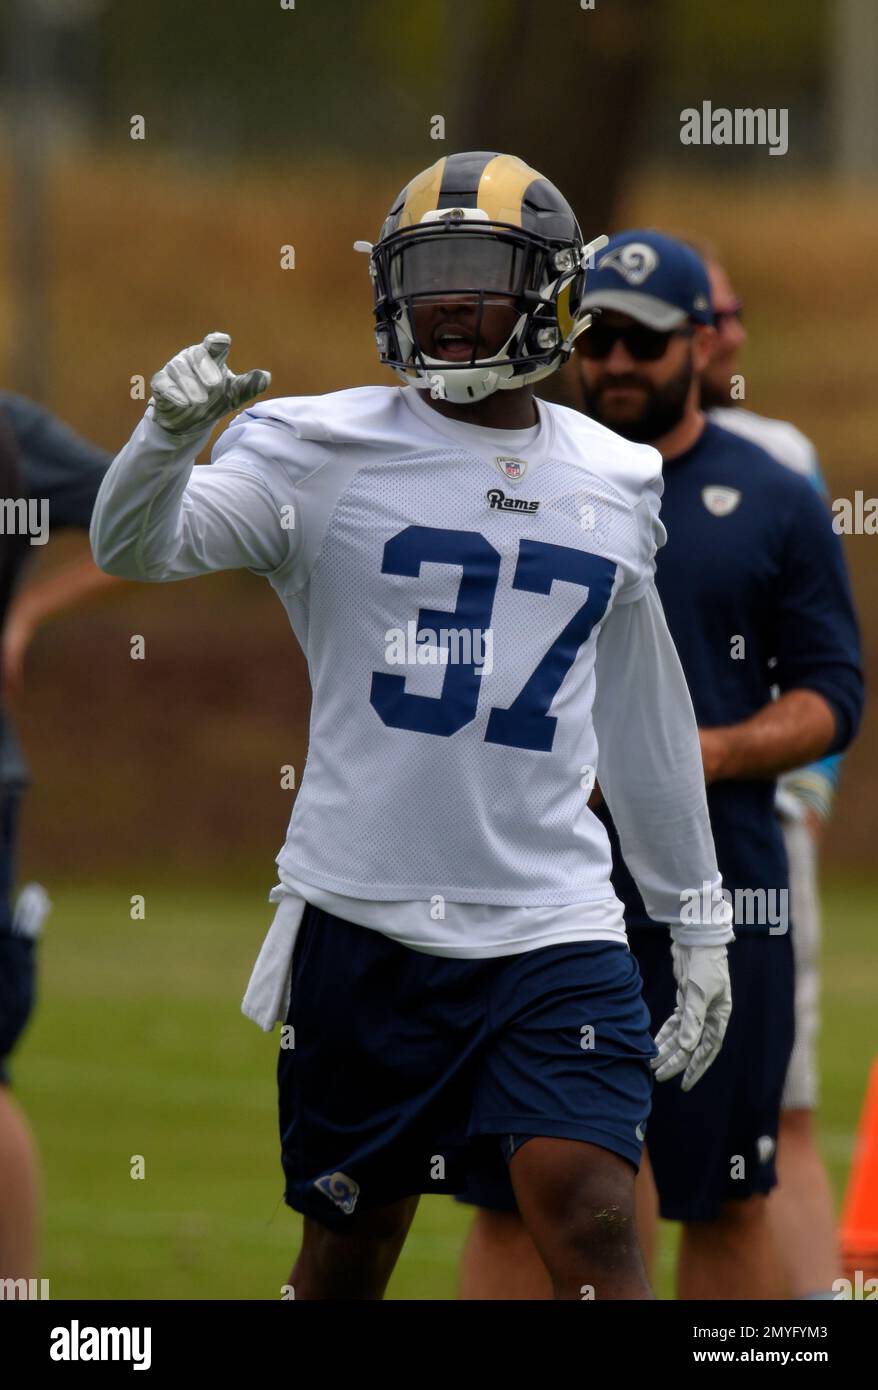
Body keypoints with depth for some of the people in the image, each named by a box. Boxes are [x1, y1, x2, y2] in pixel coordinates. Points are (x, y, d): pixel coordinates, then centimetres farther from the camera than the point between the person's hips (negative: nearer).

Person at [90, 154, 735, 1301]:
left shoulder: (617, 484, 11)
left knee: (592, 1226, -12)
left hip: (554, 926, 2)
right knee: (349, 1245, 6)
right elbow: (136, 549, -11)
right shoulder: (325, 452, 0)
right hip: (366, 916, -2)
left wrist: (698, 922, 24)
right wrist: (170, 432, -32)